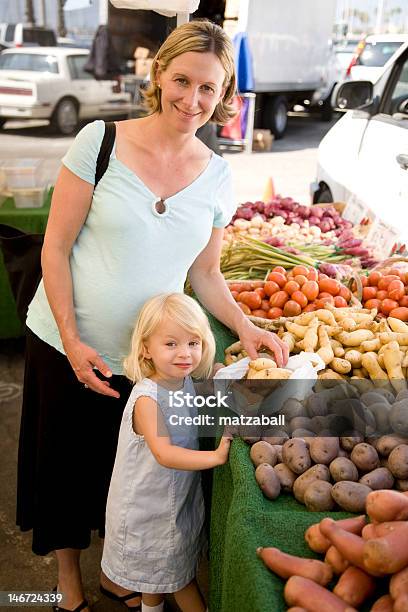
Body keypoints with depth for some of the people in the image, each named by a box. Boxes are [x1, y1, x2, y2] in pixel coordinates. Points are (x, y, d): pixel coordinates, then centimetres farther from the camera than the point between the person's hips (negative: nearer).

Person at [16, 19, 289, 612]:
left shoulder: (217, 175, -2)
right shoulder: (101, 141, -12)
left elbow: (204, 272, 6)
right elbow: (55, 248, -10)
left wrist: (244, 327, -9)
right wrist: (73, 341, -15)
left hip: (149, 357, 2)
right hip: (67, 346, -2)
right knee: (67, 466, 16)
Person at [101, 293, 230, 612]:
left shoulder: (186, 381, -7)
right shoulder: (147, 398, -29)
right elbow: (165, 454, -34)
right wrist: (215, 456, -36)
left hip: (180, 494, 7)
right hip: (147, 500, -7)